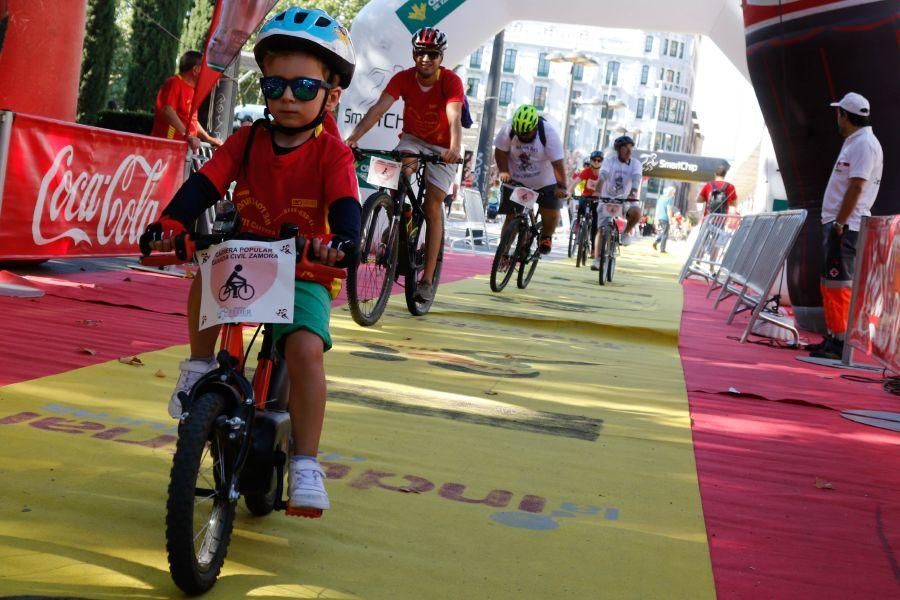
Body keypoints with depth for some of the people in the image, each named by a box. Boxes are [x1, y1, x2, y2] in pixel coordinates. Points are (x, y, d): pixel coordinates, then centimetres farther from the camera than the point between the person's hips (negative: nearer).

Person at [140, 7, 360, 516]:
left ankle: (305, 465, -15)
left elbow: (346, 205, -25)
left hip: (304, 270, -3)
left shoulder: (333, 153, -10)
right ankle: (200, 366, -6)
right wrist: (170, 225, -32)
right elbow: (205, 185, -14)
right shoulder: (247, 140, -2)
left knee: (305, 348, -25)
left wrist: (342, 241, -48)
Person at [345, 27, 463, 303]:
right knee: (397, 168, -32)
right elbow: (378, 108, -28)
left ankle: (427, 280, -7)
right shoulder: (403, 78, -16)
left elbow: (454, 118, -37)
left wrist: (454, 148, -56)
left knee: (433, 203, -10)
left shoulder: (451, 81, -22)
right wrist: (353, 138, -42)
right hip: (413, 138, 2)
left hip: (442, 148, -2)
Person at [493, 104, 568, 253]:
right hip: (515, 181, 1)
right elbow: (500, 151, -8)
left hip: (545, 182, -1)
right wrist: (504, 171, -21)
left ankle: (546, 236, 19)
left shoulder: (549, 133, -23)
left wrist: (562, 186, -30)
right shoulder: (509, 129, -18)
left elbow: (557, 161, -25)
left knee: (552, 214, -12)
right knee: (511, 217, -1)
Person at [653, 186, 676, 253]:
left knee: (660, 233, 19)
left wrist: (657, 218, 20)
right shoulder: (670, 199, -10)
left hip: (659, 218, 7)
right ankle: (662, 249, 1)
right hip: (665, 219, -7)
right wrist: (670, 220, -14)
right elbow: (669, 210, -16)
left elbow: (657, 209, 16)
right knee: (665, 234, 0)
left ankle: (656, 242, -1)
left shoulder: (661, 198, 13)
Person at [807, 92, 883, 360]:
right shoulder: (854, 142, 19)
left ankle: (839, 342, -8)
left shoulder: (864, 144, -12)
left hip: (846, 226, -10)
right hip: (839, 224, 10)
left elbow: (856, 188, -20)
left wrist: (840, 223, -20)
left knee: (838, 282, -10)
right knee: (831, 282, 13)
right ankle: (832, 338, 20)